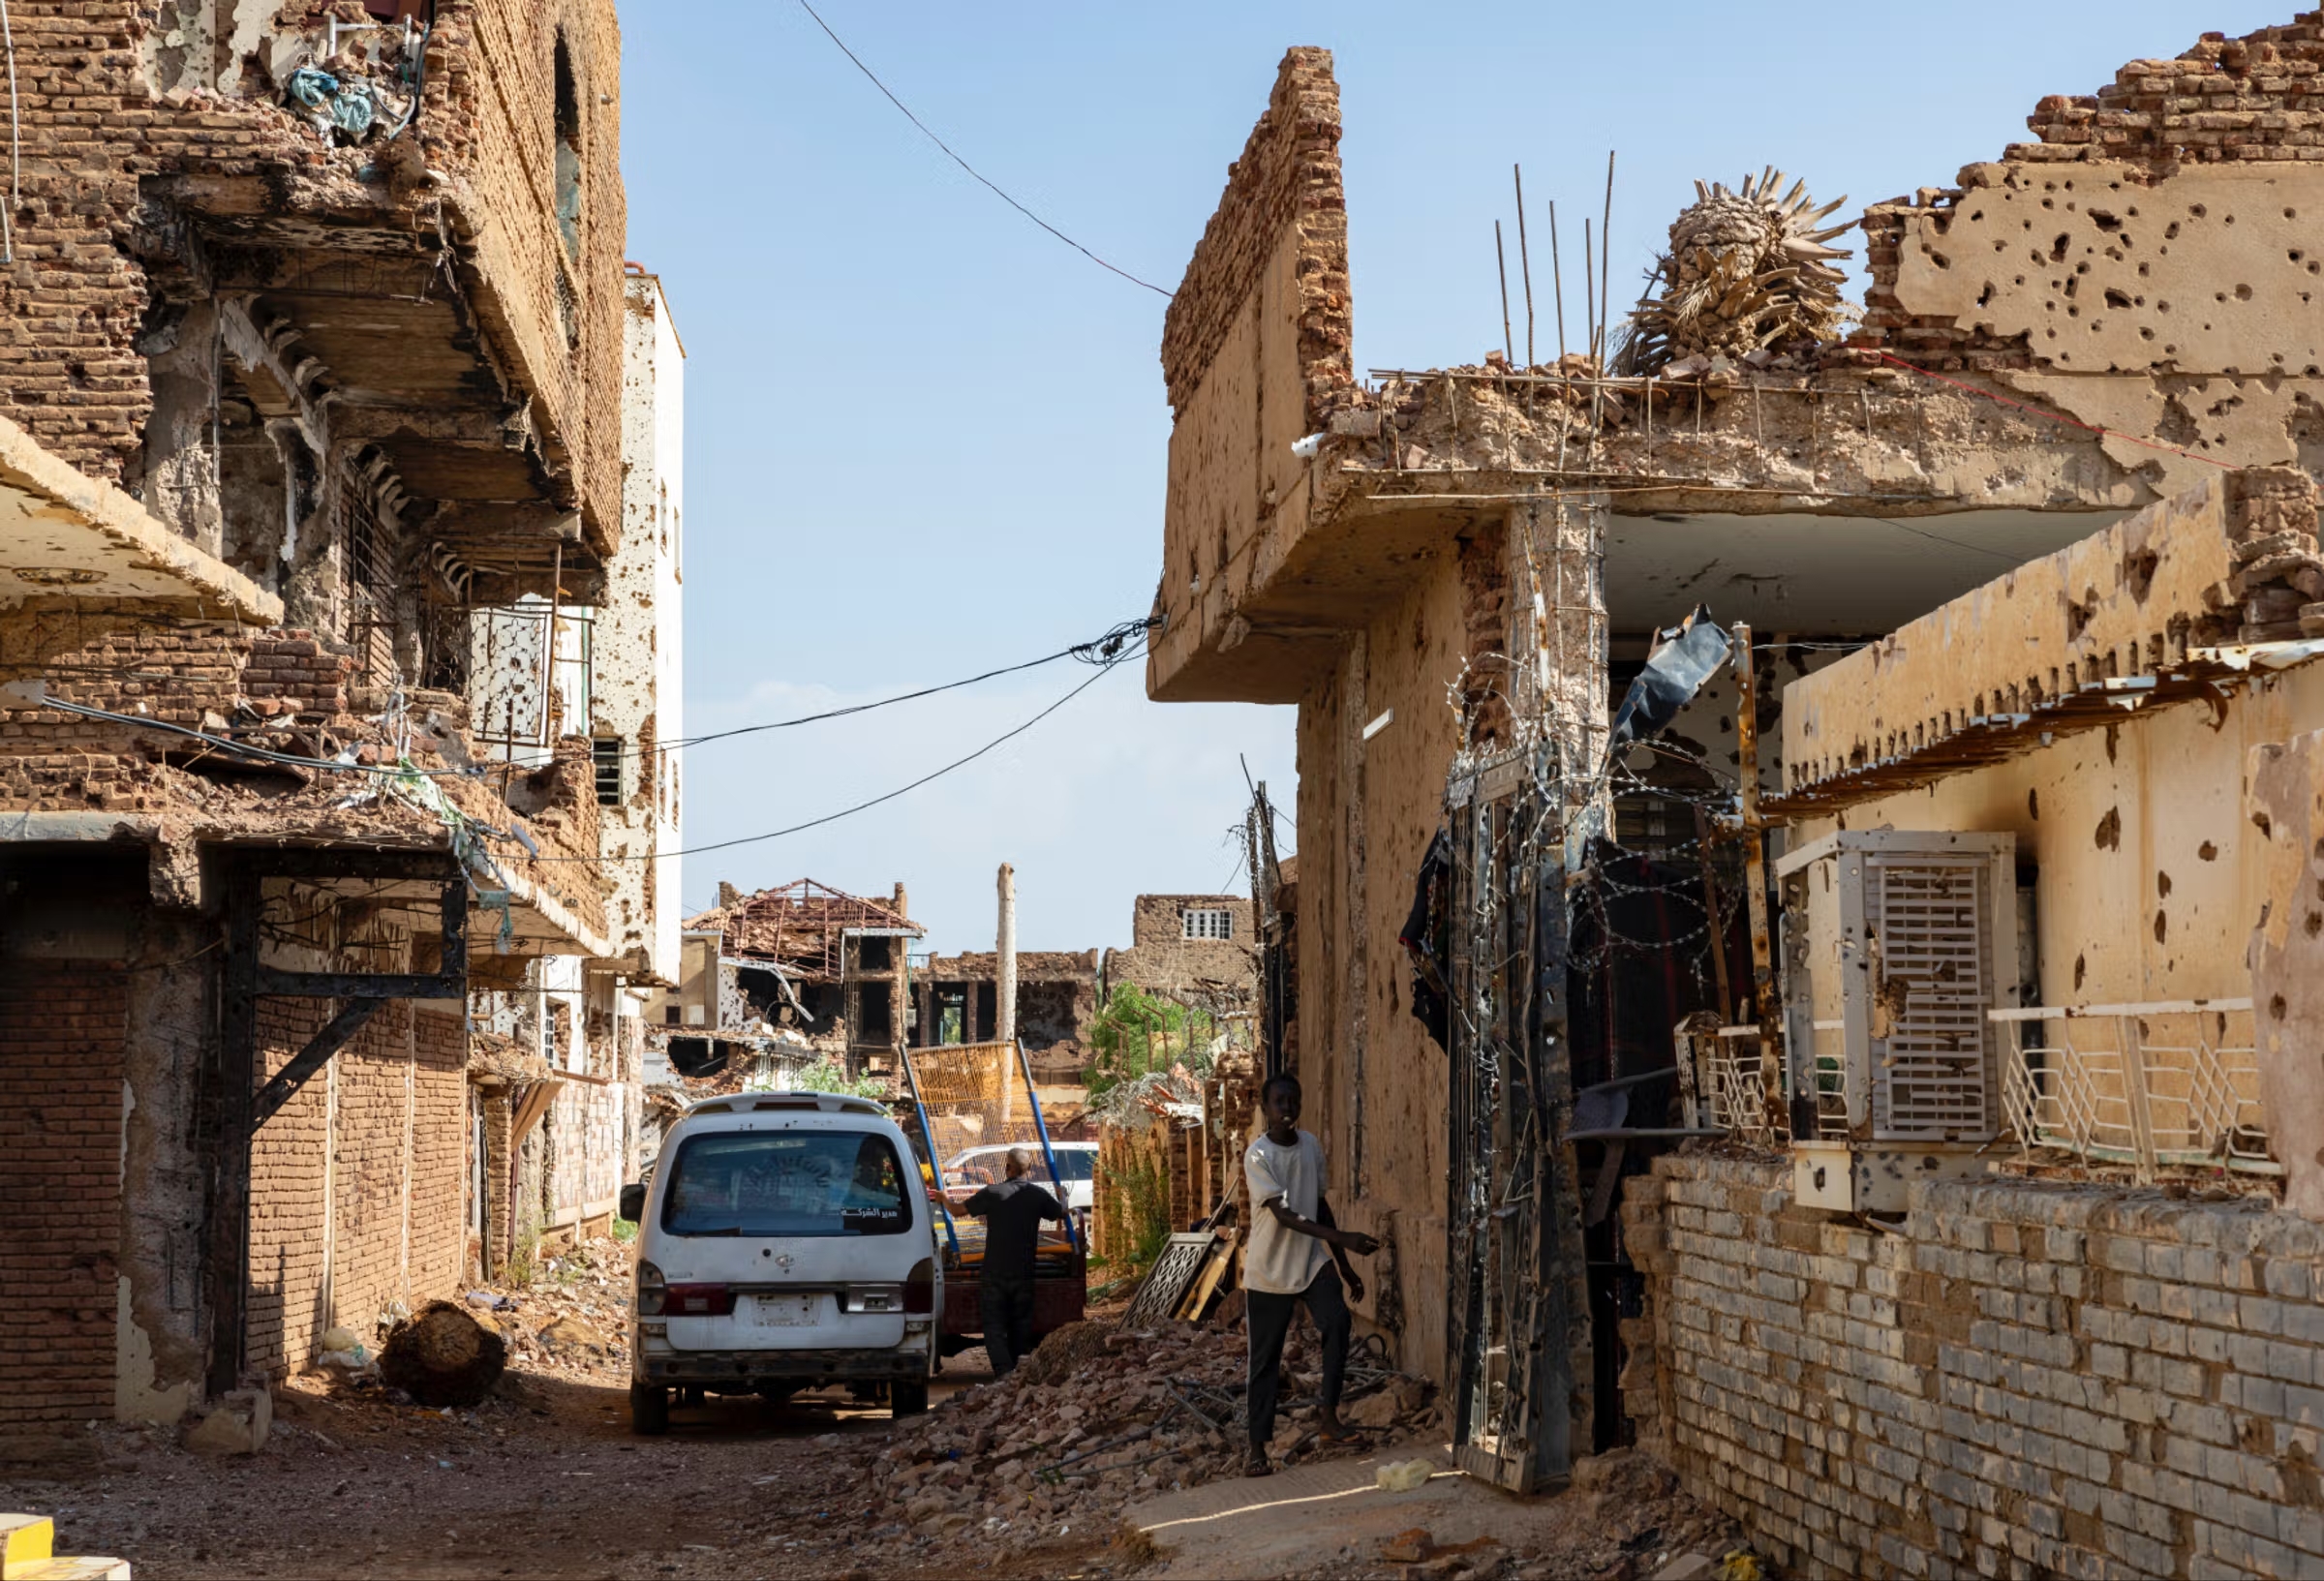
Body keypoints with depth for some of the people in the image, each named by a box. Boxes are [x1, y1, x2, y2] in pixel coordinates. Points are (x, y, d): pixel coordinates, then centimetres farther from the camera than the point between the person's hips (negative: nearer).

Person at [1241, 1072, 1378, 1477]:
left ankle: (1329, 1417, -16)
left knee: (1338, 1321, -23)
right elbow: (1283, 1215, -25)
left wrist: (1343, 1264, 13)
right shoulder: (1258, 1155, -17)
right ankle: (1257, 1447, 12)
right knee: (1264, 1357, 2)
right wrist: (1341, 1238, -35)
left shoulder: (1311, 1145, 3)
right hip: (1269, 1269, -4)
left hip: (1313, 1261, 4)